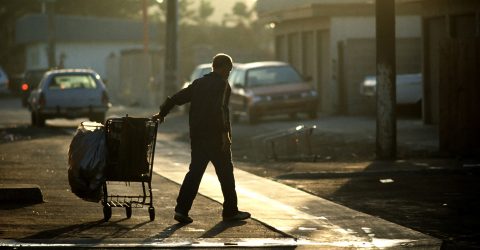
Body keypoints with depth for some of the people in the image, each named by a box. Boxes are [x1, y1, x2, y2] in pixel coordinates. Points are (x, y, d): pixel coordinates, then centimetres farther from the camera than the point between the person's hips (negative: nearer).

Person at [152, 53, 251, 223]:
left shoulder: (199, 83, 13)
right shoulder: (222, 85, -8)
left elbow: (177, 98, 15)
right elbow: (218, 109, -21)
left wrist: (162, 113, 28)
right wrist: (225, 132, -21)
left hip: (197, 136, 6)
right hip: (215, 136, -6)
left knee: (195, 171, 7)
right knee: (225, 172, 5)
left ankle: (182, 209, -3)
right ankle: (230, 211, 12)